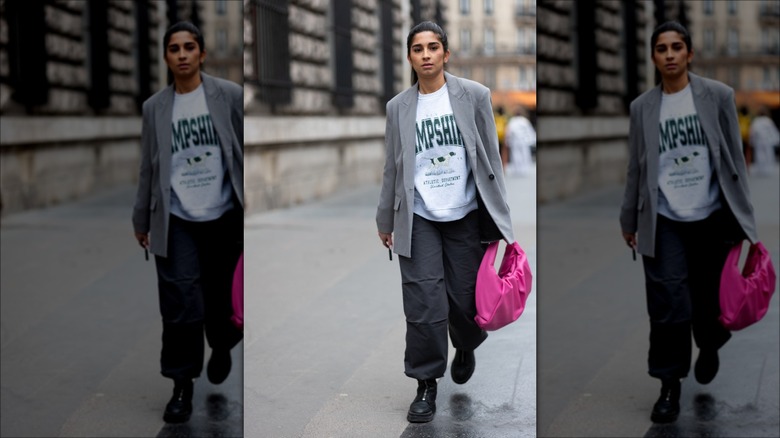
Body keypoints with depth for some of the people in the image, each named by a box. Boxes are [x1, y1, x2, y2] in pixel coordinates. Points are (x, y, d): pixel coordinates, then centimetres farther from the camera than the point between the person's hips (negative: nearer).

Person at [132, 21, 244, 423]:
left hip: (223, 217, 0)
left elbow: (247, 151, -2)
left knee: (219, 297, 12)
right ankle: (182, 386, 8)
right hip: (176, 220, 1)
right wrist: (141, 220, 11)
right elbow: (149, 167, 8)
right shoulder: (154, 107, 3)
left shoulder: (230, 95, -3)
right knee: (180, 304, -4)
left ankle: (221, 348, 43)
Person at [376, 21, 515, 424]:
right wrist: (385, 221, 13)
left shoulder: (474, 96, -2)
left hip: (465, 215, 0)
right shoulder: (398, 107, 3)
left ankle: (465, 347, 40)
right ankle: (426, 385, 8)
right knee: (424, 303, -6)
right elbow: (393, 168, 9)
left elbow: (490, 159, 0)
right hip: (418, 218, 1)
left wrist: (498, 219, -1)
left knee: (465, 298, 5)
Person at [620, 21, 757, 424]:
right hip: (664, 220, 0)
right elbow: (637, 168, 8)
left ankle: (708, 347, 43)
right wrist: (629, 220, 12)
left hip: (710, 217, 0)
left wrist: (741, 216, -2)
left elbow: (734, 158, 0)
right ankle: (670, 386, 7)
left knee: (709, 298, 11)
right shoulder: (642, 106, 3)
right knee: (668, 305, -5)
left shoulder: (718, 96, -1)